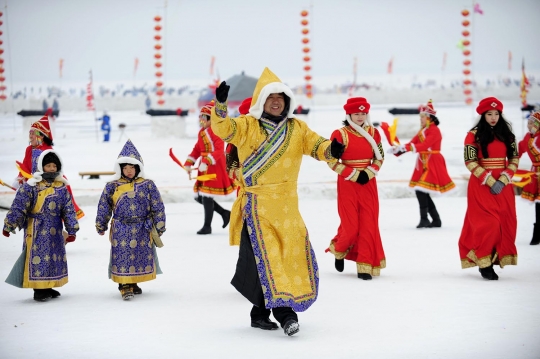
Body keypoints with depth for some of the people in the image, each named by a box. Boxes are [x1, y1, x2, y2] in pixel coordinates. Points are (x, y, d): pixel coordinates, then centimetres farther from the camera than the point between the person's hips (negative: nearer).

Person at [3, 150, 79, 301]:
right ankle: (39, 289, 4)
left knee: (55, 257, 10)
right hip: (37, 230, -5)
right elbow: (18, 207, -10)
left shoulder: (61, 187, 6)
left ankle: (48, 287, 22)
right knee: (38, 257, -4)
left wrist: (72, 230, 4)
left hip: (55, 231, 5)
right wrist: (9, 225, -11)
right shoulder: (31, 186, -9)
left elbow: (69, 210, 7)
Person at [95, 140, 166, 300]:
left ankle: (133, 282, 21)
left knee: (141, 254, 6)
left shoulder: (147, 185, 0)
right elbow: (104, 207, 7)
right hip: (121, 230, -1)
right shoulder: (112, 187, 0)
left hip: (142, 229, 1)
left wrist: (159, 226, 3)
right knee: (123, 256, -5)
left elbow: (157, 207, 4)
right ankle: (125, 286, -2)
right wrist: (101, 225, 10)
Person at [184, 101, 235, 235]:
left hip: (215, 167, -10)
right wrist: (189, 164, 9)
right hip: (204, 168, 10)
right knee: (199, 197, 11)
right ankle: (225, 213, 25)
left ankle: (207, 226, 6)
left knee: (207, 196, -8)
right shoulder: (201, 132, 14)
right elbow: (197, 150, 19)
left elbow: (219, 150, -24)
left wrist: (206, 162, -33)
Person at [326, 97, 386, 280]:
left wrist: (369, 173, -7)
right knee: (350, 227, -3)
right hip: (347, 184, -3)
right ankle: (338, 251, 29)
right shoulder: (340, 134, -8)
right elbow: (332, 161, -8)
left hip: (368, 183, 4)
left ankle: (365, 266, 6)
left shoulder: (373, 133, 5)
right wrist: (354, 175, -14)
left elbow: (379, 158, 10)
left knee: (369, 225, -1)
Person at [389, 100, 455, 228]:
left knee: (421, 190, -15)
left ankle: (424, 219, -6)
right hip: (424, 164, 9)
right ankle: (436, 220, 17)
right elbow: (412, 143, 6)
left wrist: (405, 147, -35)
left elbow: (424, 145, -25)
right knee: (423, 193, 8)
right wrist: (398, 150, -9)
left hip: (432, 164, -9)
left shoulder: (434, 130, -12)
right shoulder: (422, 131, 16)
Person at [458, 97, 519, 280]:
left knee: (505, 223, 0)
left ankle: (497, 258, 11)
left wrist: (503, 180, -8)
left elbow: (514, 159, 7)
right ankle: (484, 262, -3)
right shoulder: (474, 135, -3)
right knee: (487, 223, -11)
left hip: (503, 185, 4)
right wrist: (490, 181, -15)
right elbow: (470, 162, -8)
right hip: (481, 185, -4)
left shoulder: (506, 134, 10)